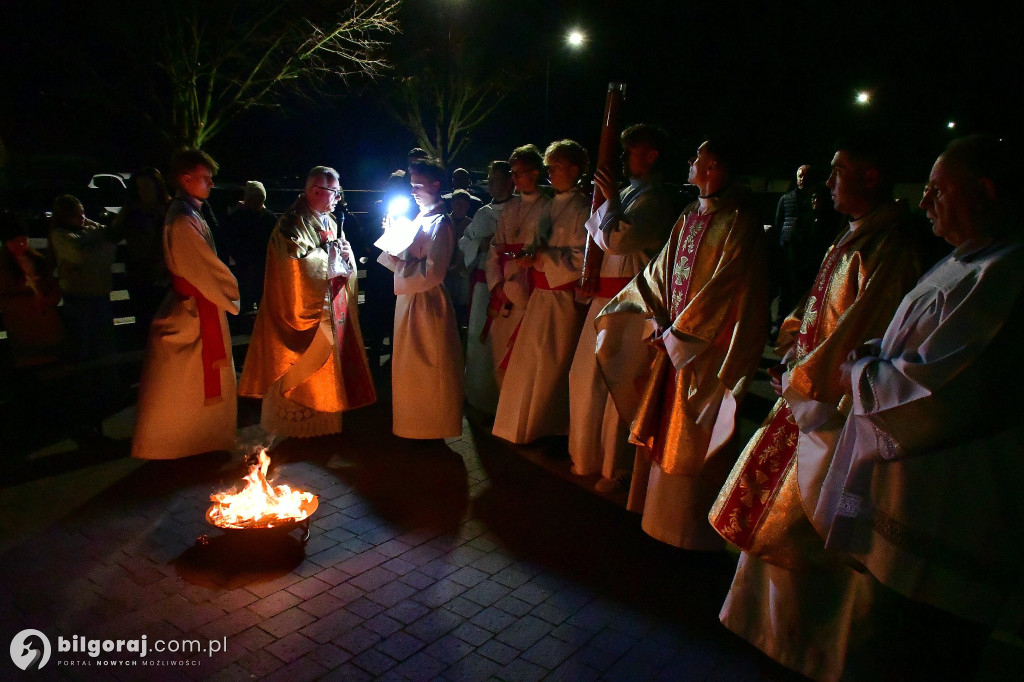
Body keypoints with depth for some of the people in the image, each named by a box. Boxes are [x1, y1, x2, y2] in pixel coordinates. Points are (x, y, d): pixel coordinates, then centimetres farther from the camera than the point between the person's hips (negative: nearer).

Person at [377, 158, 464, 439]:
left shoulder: (439, 223, -17)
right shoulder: (419, 219, 11)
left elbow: (432, 273, -24)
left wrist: (398, 263, -16)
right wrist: (392, 236, 4)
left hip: (426, 303, -10)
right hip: (409, 299, 10)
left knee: (425, 367, 2)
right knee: (410, 365, 19)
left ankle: (430, 426, 17)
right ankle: (415, 423, 34)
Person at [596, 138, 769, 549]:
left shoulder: (740, 222, -12)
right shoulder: (689, 217, 10)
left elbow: (723, 284, -17)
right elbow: (660, 273, 13)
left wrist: (678, 332, -13)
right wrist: (660, 321, 1)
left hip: (711, 343, -7)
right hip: (674, 339, 7)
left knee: (692, 439, 2)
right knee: (663, 429, 15)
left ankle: (688, 526, 18)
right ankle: (661, 509, 32)